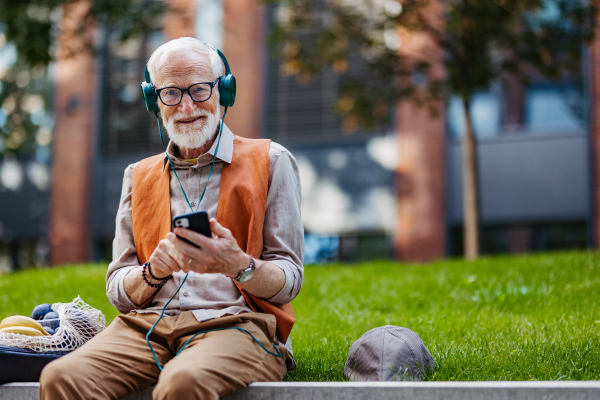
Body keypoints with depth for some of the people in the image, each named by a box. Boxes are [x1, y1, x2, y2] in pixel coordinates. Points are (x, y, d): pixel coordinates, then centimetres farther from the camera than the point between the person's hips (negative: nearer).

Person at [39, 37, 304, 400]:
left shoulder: (270, 161, 10)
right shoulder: (139, 177, 22)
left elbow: (289, 280, 4)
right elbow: (118, 292, 16)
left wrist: (237, 265, -18)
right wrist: (153, 271, -8)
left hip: (234, 323, -3)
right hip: (147, 326, 3)